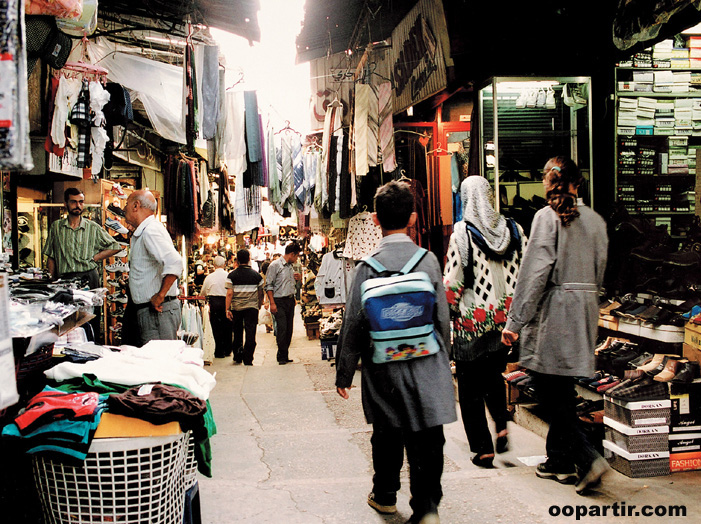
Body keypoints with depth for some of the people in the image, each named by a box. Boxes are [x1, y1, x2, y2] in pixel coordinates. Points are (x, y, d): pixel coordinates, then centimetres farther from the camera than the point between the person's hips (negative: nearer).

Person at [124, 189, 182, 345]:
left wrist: (160, 296, -23)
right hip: (147, 311, 10)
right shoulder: (140, 234, 19)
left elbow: (174, 263, -29)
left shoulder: (151, 231, -15)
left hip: (158, 311, -10)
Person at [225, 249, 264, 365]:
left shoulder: (232, 275, -2)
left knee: (237, 334, 14)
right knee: (250, 334, 0)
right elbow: (261, 293, 6)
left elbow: (229, 293, -7)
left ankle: (237, 358, 22)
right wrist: (259, 305, 20)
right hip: (252, 307, -1)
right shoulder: (257, 275, 0)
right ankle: (248, 360, -4)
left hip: (236, 308, 1)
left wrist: (228, 309, -4)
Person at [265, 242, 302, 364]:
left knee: (289, 329, 7)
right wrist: (272, 303, -15)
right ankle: (282, 357, -2)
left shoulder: (291, 266, 15)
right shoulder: (275, 265, -7)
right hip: (279, 301, -7)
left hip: (290, 300, 7)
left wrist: (297, 279, 6)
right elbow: (269, 285, -10)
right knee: (282, 328, -10)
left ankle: (284, 355, 15)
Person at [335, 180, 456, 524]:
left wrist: (344, 374, 6)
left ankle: (385, 495, 35)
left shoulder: (367, 267, -7)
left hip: (384, 371, 1)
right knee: (427, 438, 5)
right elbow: (442, 318, -1)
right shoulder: (429, 261, -6)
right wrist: (442, 360, 15)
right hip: (426, 367, -1)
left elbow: (353, 324, -4)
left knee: (387, 435, 18)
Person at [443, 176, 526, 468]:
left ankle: (483, 449, 8)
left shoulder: (462, 233, -11)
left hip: (473, 320, -5)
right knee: (494, 375, 26)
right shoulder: (514, 230, 3)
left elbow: (452, 282, -11)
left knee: (471, 387, 7)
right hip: (507, 318, 5)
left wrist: (446, 314, 3)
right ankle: (502, 425, 11)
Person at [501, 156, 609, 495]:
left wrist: (515, 321, -12)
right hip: (584, 311, 7)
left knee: (547, 390, -1)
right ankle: (560, 461, 23)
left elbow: (535, 272, -15)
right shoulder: (596, 221, 8)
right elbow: (599, 273, 14)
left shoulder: (547, 217, -10)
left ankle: (588, 457, -9)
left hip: (553, 310, -7)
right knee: (563, 388, 14)